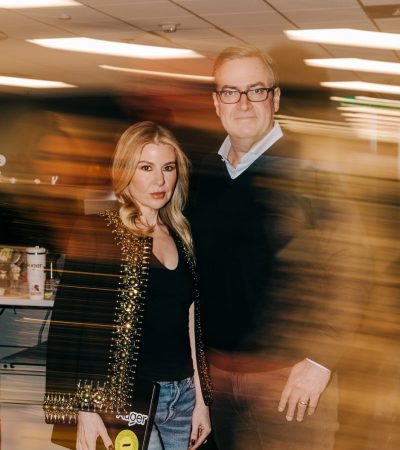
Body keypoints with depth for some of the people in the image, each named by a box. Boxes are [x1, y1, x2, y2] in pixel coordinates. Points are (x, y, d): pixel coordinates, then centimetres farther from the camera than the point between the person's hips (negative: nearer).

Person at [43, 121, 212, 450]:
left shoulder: (181, 237, 9)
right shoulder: (97, 232, -8)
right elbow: (70, 326, -10)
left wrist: (201, 399, 13)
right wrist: (85, 409, -14)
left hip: (183, 395, 6)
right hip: (126, 398, -5)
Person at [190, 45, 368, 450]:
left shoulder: (309, 171, -10)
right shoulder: (205, 174, 7)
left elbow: (348, 277, -12)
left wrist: (319, 362, -15)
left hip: (288, 373, -5)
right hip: (216, 368, 5)